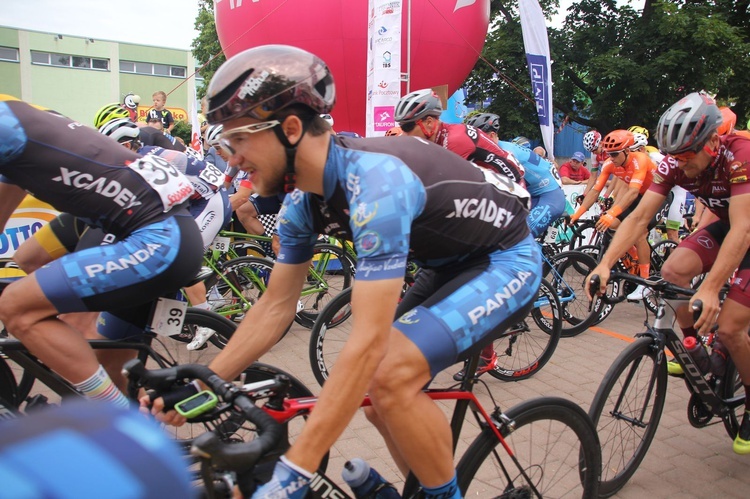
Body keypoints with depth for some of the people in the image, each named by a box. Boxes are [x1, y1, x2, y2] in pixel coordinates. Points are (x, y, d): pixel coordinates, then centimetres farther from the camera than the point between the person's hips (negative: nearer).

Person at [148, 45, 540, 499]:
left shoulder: (374, 182, -34)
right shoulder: (304, 200, -6)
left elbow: (367, 341, -37)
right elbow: (276, 305, 1)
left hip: (508, 261, -8)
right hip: (453, 267, 8)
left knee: (390, 374, -26)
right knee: (377, 392, 4)